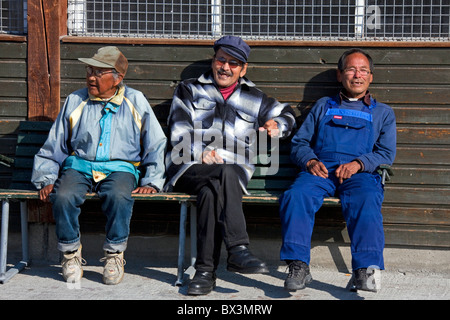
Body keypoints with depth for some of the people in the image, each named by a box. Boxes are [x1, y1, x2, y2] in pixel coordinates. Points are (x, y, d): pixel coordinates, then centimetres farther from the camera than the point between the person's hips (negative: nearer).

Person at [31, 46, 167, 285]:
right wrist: (46, 180, 5)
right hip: (79, 165, 2)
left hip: (120, 168, -2)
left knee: (119, 196, -37)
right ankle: (71, 253, -8)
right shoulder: (75, 102, 14)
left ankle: (114, 255, -15)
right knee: (63, 197, -31)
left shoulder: (136, 102, 9)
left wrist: (151, 182, 1)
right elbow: (53, 147, 17)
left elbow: (156, 145, 11)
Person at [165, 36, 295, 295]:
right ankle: (239, 249, -46)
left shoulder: (254, 99, 27)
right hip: (189, 168, -1)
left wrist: (276, 124, 10)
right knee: (227, 173, -37)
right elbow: (179, 133, 9)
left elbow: (286, 114, 36)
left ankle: (206, 271, -40)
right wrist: (200, 153, -11)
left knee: (211, 191, -37)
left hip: (234, 171, 1)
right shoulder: (190, 90, 21)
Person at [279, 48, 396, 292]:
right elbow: (299, 142, 22)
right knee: (295, 196, -33)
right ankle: (298, 268, -38)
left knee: (367, 202, -37)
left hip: (361, 174, -1)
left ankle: (365, 269, -47)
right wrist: (310, 161, -1)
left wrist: (358, 163, -8)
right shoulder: (323, 106, 30)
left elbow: (386, 154, 13)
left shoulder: (383, 113, 27)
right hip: (320, 170, 1)